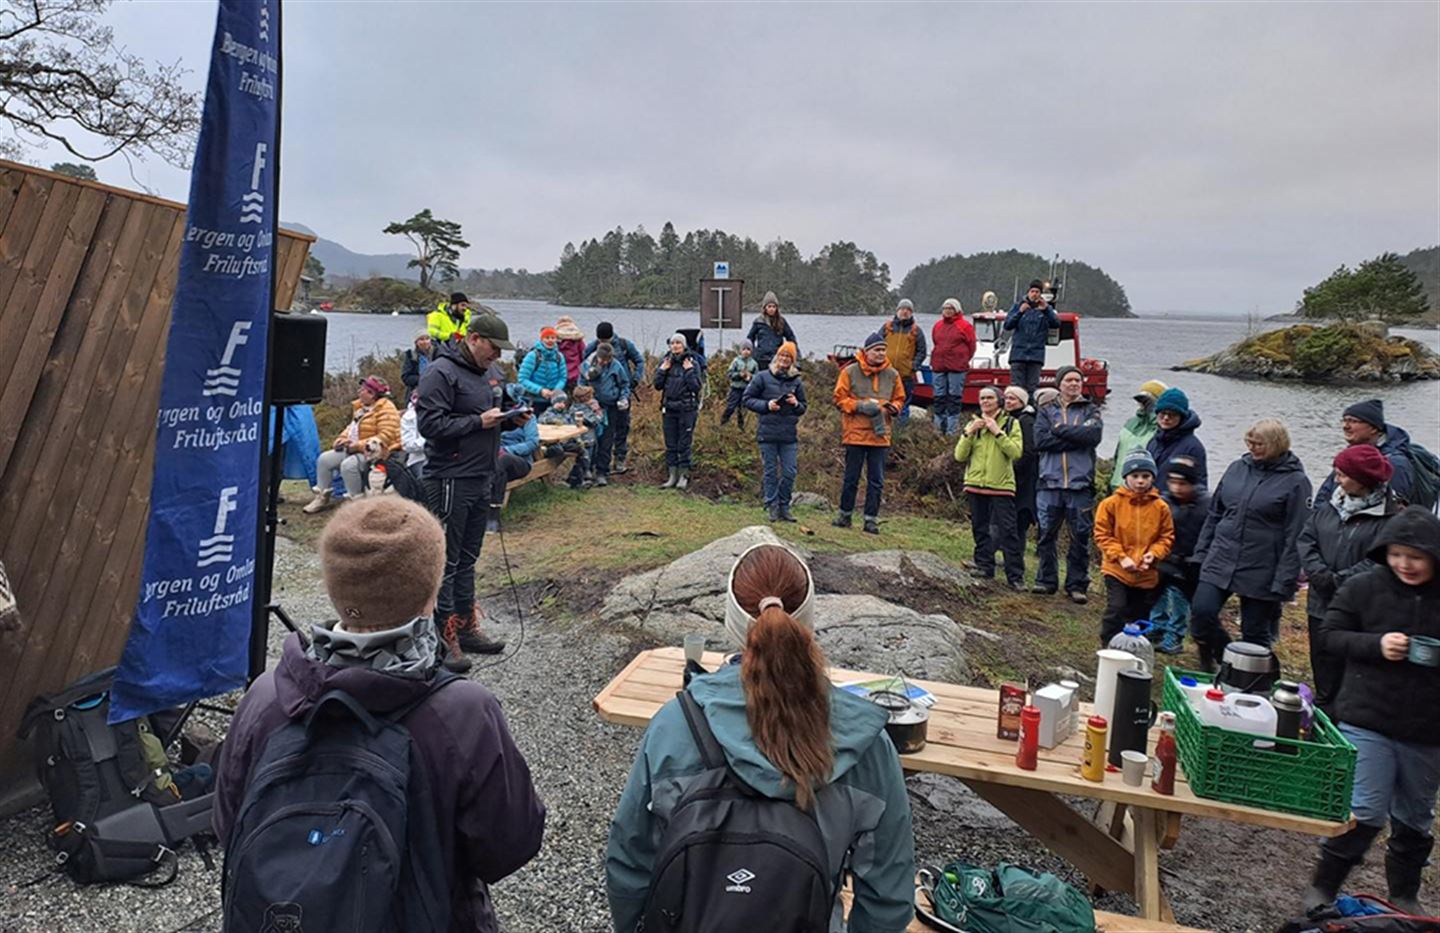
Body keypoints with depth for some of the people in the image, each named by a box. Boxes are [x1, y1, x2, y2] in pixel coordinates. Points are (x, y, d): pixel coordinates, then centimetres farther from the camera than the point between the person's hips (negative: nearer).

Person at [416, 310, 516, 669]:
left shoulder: (493, 372, 13)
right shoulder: (441, 372, -13)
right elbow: (431, 424, -20)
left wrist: (513, 416, 4)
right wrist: (479, 421, -20)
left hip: (482, 478, 9)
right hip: (450, 480, -9)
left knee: (467, 559, 17)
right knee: (445, 561, -2)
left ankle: (466, 627, 28)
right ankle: (444, 638, 5)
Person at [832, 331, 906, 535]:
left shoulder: (892, 375, 8)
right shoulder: (850, 372, -3)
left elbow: (899, 398, 17)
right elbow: (840, 398, -1)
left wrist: (893, 407, -5)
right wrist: (859, 406, -15)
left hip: (880, 434, 3)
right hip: (855, 432, -3)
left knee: (876, 480, 4)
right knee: (851, 478, 6)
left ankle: (871, 519, 11)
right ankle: (845, 514, 20)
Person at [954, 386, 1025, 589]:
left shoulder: (1011, 423, 4)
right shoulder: (973, 424, 13)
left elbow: (1016, 452, -11)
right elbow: (960, 456, 5)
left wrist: (997, 432, -14)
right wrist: (969, 433, -7)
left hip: (1001, 485, -3)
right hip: (975, 485, 4)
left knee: (1008, 530, -6)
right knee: (980, 529, 7)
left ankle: (1016, 576, -4)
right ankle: (984, 567, 17)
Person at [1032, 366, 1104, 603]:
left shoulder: (1090, 410, 11)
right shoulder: (1046, 411, 13)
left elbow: (1094, 435, -9)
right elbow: (1040, 440, -4)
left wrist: (1060, 430, -5)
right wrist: (1075, 439, -9)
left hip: (1080, 484, -1)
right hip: (1050, 483, 1)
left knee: (1080, 537, 1)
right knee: (1047, 534, 4)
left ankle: (1077, 584, 9)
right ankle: (1047, 580, 16)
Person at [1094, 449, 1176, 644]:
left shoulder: (1161, 507, -1)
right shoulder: (1111, 503, -7)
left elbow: (1167, 537, 5)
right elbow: (1102, 535, -5)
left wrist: (1153, 554, -12)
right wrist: (1121, 557, -14)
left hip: (1148, 574, 3)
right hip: (1117, 570, -3)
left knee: (1141, 616, 12)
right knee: (1116, 610, -11)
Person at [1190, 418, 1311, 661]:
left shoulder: (1295, 481, -7)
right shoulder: (1237, 468, 7)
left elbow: (1295, 536, -10)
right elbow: (1214, 514, 15)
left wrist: (1284, 583, -13)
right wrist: (1201, 552, 11)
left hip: (1261, 573, -4)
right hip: (1220, 562, 4)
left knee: (1255, 633, 7)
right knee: (1201, 612, -7)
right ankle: (1225, 660, 18)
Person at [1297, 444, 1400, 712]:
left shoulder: (1390, 517, -11)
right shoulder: (1329, 506, 8)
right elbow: (1306, 540, 4)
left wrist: (1338, 581, -18)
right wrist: (1320, 575, -10)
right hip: (1322, 605, 6)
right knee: (1324, 668, 18)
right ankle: (1323, 709, 32)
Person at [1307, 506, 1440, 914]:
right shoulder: (1364, 587, -8)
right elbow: (1330, 635, -2)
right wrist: (1376, 645, -18)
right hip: (1368, 721, -3)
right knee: (1364, 812, -3)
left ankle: (1404, 896, 40)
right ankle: (1322, 889, 15)